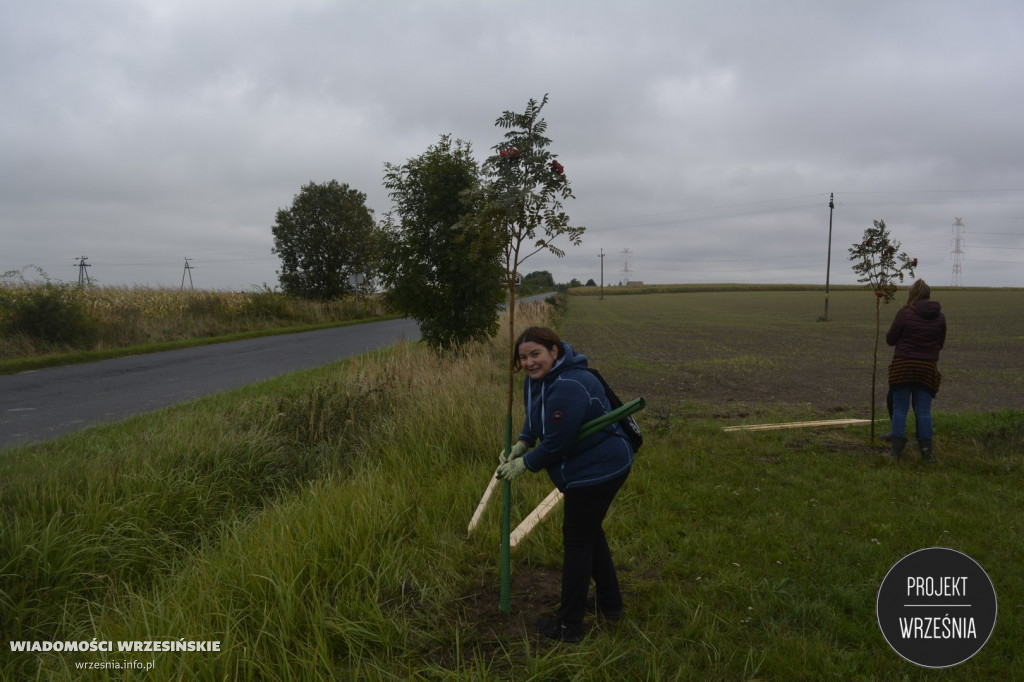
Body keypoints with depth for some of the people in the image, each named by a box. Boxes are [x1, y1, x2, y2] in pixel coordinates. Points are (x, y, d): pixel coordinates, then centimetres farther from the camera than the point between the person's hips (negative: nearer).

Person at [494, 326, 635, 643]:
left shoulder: (568, 389, -31)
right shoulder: (537, 378, 2)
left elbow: (555, 444, -27)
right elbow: (535, 414, 19)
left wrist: (523, 464, -12)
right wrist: (522, 443, 2)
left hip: (597, 471, -11)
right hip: (596, 466, 11)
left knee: (577, 541, 0)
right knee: (590, 531, 24)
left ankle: (568, 626, 15)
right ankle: (610, 603, 41)